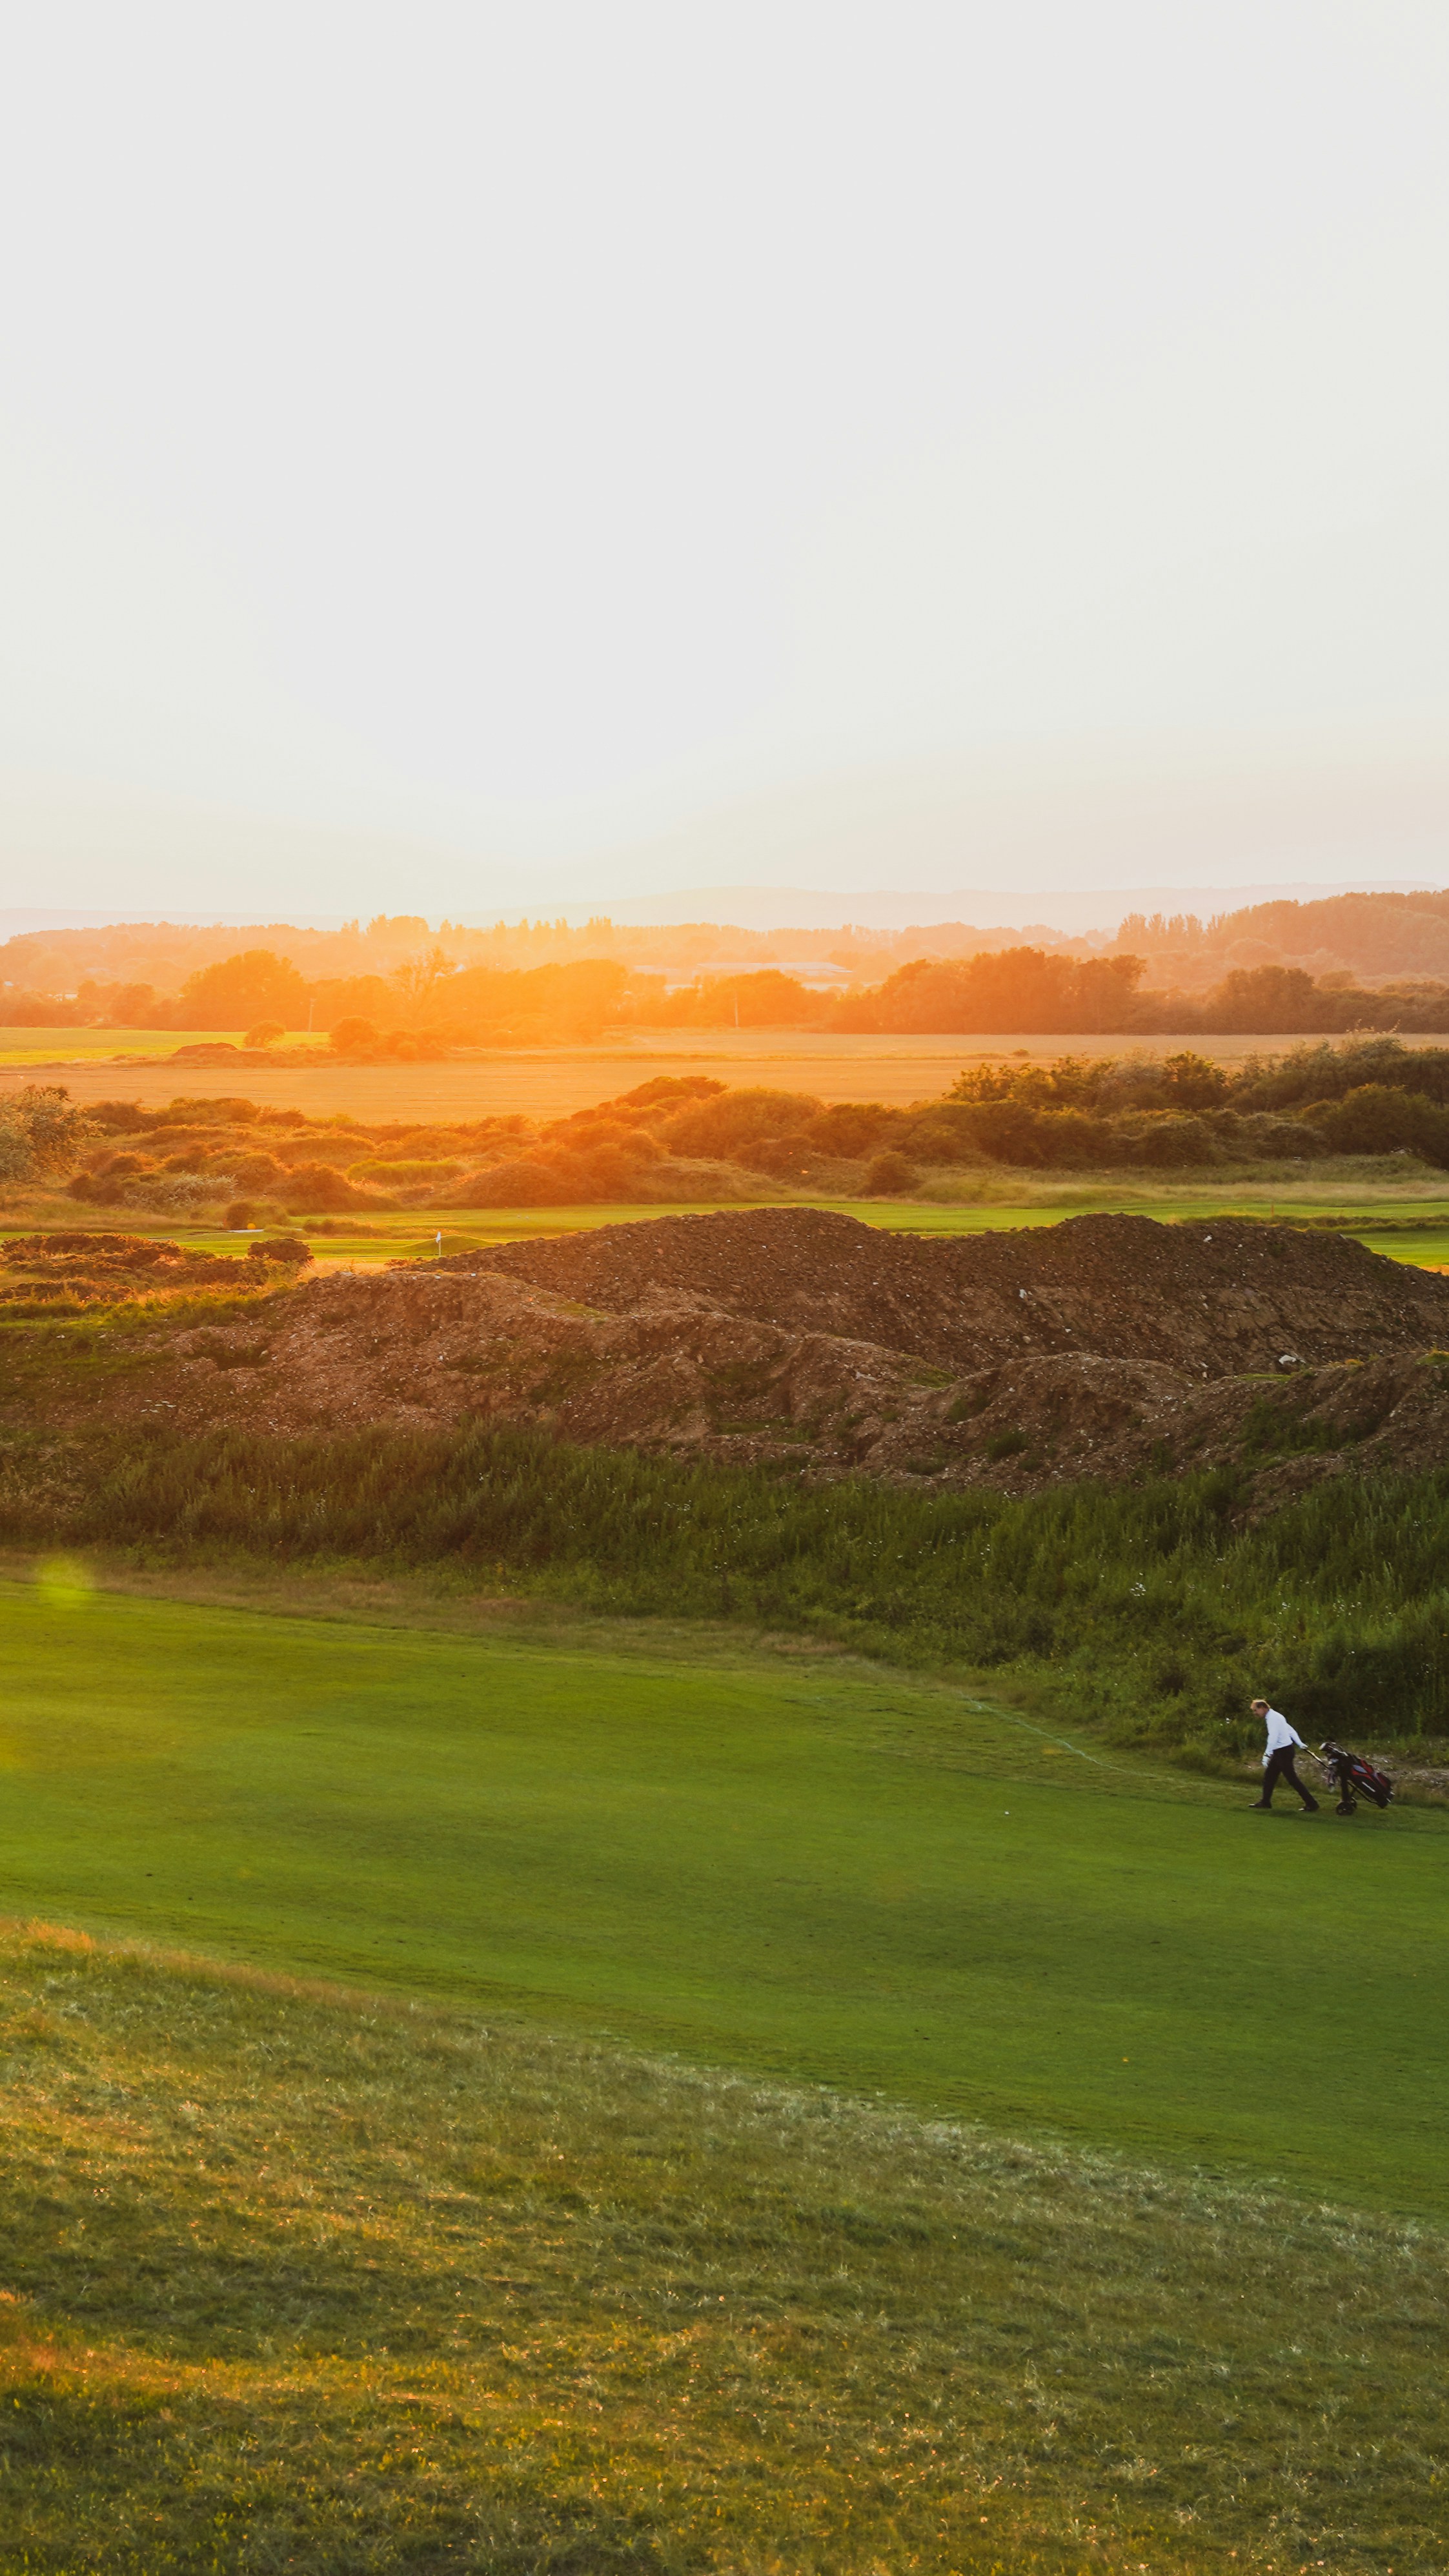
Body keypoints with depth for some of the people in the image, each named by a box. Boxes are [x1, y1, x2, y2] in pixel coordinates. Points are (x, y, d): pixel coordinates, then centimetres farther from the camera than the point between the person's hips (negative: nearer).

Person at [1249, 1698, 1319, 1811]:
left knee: (1292, 1778, -6)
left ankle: (1311, 1804, -3)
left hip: (1283, 1751, -10)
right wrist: (1300, 1744, 19)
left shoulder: (1272, 1718, -16)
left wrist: (1267, 1754, -31)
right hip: (1280, 1751, 10)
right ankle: (1265, 1802, 21)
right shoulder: (1275, 1716, 15)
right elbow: (1291, 1730, 18)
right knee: (1269, 1775, 13)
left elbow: (1273, 1736, -28)